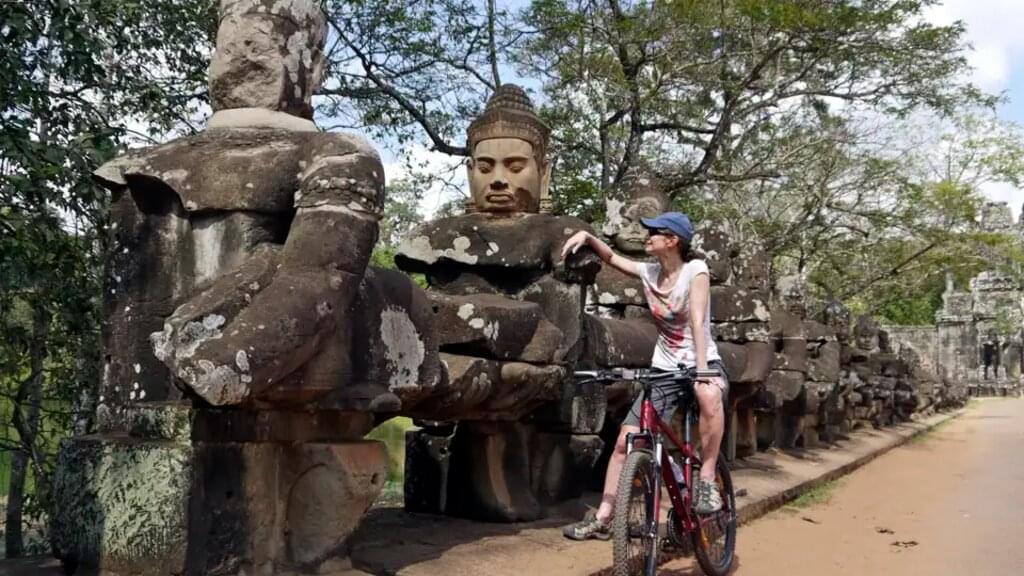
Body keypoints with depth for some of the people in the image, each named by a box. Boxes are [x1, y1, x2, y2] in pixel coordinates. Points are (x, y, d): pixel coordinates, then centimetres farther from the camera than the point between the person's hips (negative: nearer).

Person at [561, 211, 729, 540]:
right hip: (664, 368, 5)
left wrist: (701, 370, -35)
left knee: (709, 395, -41)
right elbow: (611, 257, 17)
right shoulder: (649, 273, 1)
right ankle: (602, 519, 8)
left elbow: (698, 320, -24)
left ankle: (707, 480, -23)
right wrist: (587, 237, -1)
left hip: (701, 363, -5)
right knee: (625, 440, -4)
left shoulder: (695, 270, -12)